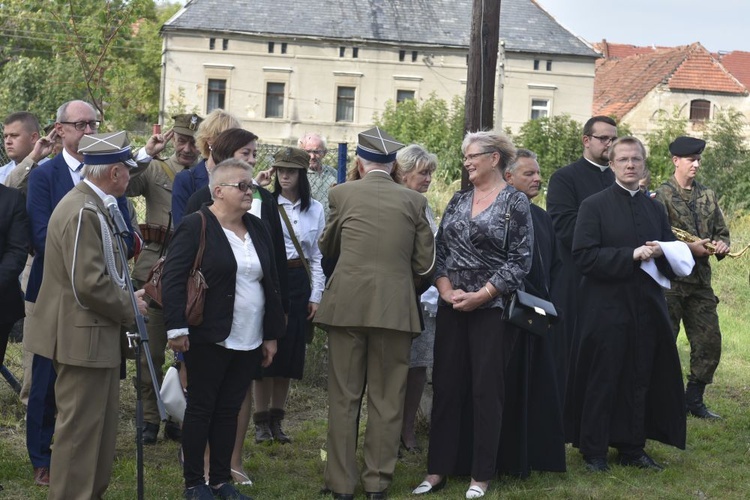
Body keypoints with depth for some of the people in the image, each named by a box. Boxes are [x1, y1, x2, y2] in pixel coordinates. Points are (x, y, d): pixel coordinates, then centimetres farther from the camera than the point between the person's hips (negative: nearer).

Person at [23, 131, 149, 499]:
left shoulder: (91, 205, 12)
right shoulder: (83, 212, -22)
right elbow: (89, 284, -26)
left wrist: (127, 298, 8)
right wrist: (129, 306, -11)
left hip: (97, 334, 11)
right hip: (83, 335, -11)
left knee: (102, 424, 18)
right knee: (80, 429, -2)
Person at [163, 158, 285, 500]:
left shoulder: (258, 229, 11)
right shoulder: (195, 227, -8)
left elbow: (271, 284, 15)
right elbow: (173, 279, -12)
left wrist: (271, 335, 13)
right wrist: (177, 329, -17)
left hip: (249, 343, 6)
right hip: (208, 340, -6)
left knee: (229, 410, 11)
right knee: (201, 409, 4)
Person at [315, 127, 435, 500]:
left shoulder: (341, 194, 3)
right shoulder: (414, 201, 3)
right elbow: (425, 263, 4)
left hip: (346, 305, 0)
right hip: (396, 308, 0)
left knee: (343, 398, 7)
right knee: (387, 400, 8)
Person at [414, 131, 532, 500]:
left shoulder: (515, 202, -4)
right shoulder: (458, 200, 10)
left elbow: (520, 260, -9)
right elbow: (440, 250, 8)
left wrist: (482, 295, -14)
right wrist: (446, 290, -7)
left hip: (491, 308, -5)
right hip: (451, 307, 5)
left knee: (486, 390, 1)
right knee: (445, 387, 5)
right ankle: (438, 470, 12)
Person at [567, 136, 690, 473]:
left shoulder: (655, 209, 13)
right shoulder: (594, 206, -3)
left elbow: (675, 261, 16)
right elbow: (583, 255, -13)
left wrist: (660, 252, -8)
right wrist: (631, 255, -19)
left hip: (647, 307, 5)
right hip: (606, 309, -5)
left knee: (641, 380, 8)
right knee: (602, 382, 1)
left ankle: (632, 448, 19)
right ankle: (593, 451, 11)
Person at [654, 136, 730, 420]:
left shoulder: (707, 195, 12)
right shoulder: (662, 196, -6)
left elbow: (722, 232, 18)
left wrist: (722, 245, -4)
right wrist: (689, 248, -18)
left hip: (701, 280, 6)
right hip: (670, 281, -6)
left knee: (710, 343, 6)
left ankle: (694, 400, 19)